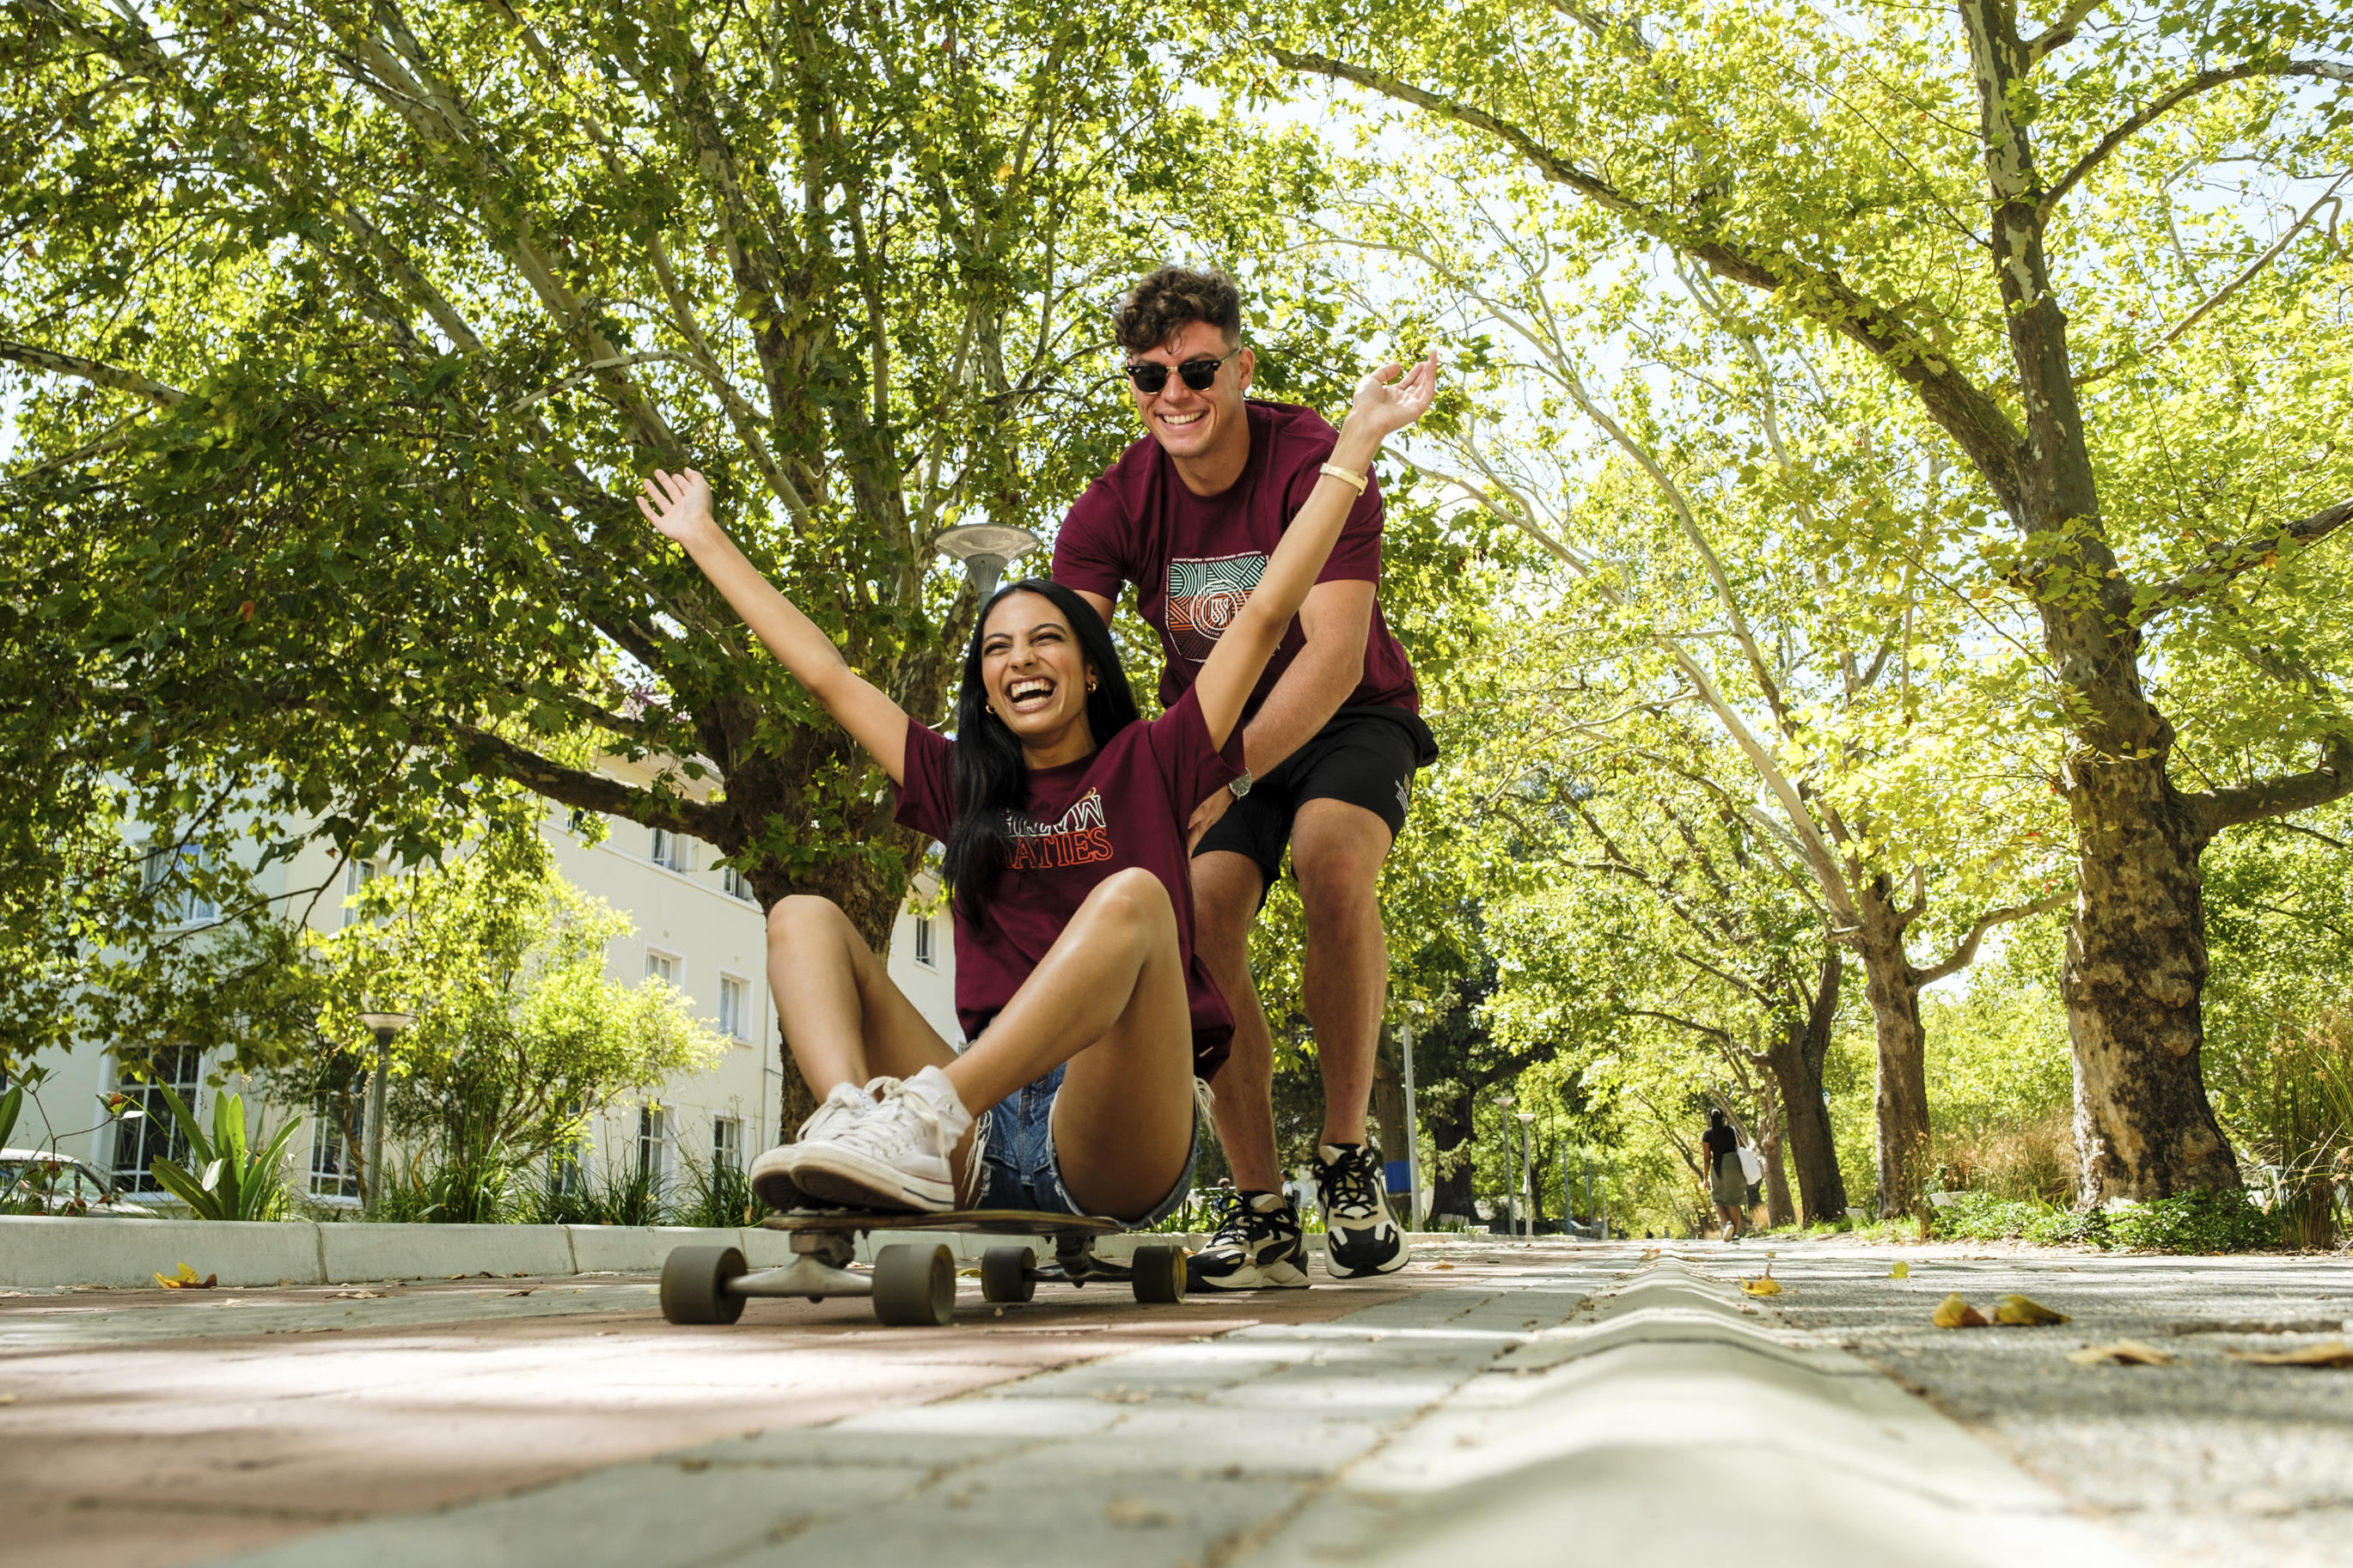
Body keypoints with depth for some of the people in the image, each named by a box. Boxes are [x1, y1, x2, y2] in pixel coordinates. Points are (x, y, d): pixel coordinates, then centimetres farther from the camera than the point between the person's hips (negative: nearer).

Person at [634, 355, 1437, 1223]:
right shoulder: (962, 787, 22)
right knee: (803, 917, -7)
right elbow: (825, 673, 28)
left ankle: (923, 1115, -47)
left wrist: (1358, 440, 8)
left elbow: (1266, 615, 9)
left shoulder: (1149, 764, 13)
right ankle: (857, 1124, -38)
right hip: (987, 1131, 4)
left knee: (1133, 896, -29)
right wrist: (705, 538, 35)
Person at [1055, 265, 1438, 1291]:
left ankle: (1349, 1162, -17)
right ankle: (1262, 1213, -11)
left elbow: (1336, 650, -34)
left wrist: (1223, 776, -47)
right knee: (1199, 913, -22)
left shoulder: (1314, 465, -22)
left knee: (1334, 859, -33)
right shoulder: (1117, 504, -12)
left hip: (1343, 721, -3)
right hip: (1213, 732, 3)